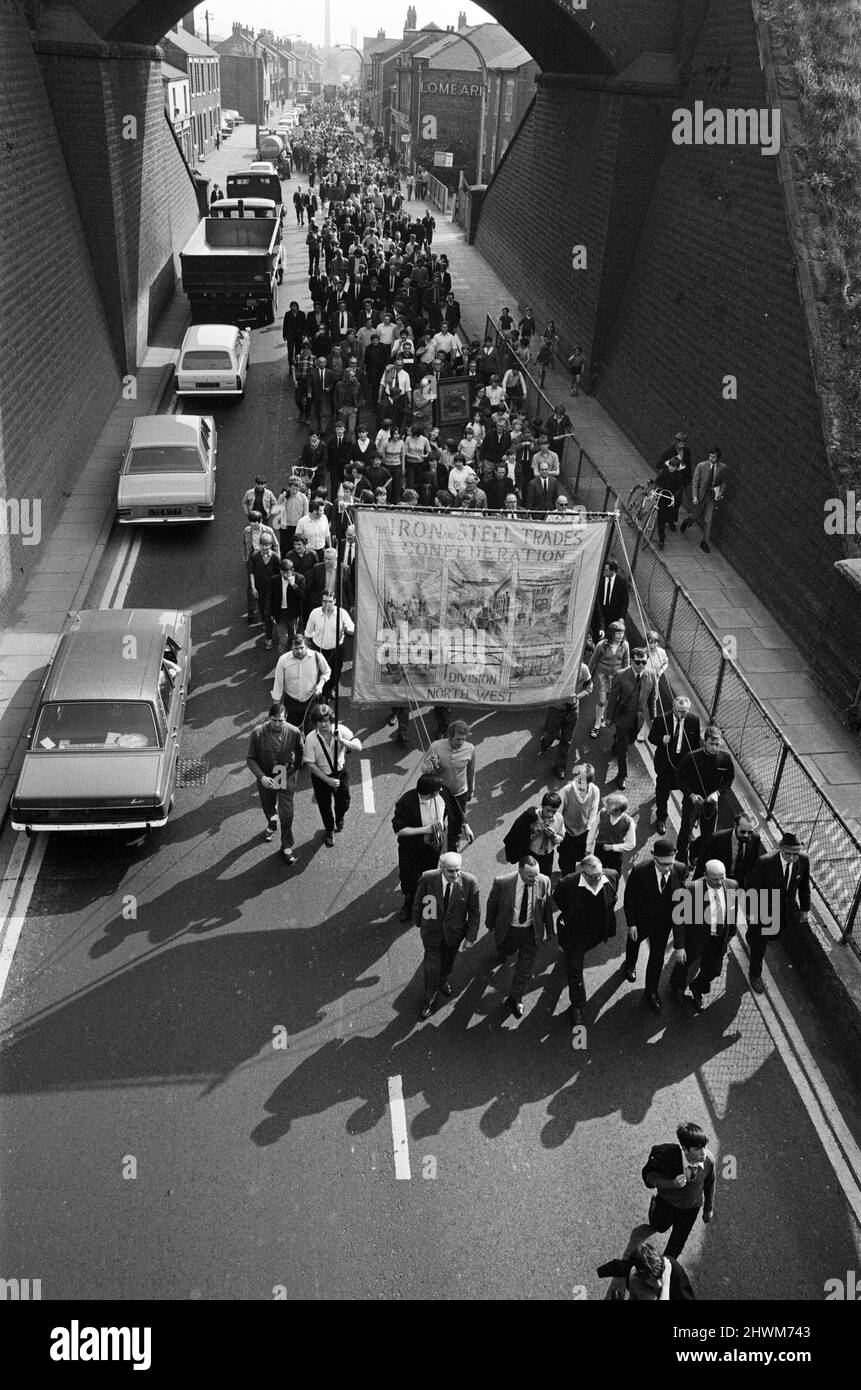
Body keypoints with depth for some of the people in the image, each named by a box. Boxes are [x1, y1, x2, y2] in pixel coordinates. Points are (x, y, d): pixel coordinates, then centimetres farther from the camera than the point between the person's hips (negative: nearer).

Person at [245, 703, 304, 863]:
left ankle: (287, 846, 23)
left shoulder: (294, 732, -21)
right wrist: (261, 776, -27)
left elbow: (300, 752, 2)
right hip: (266, 778, 1)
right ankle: (272, 825, 59)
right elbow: (250, 759, -15)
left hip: (287, 778, -1)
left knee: (286, 814, 1)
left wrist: (296, 767, 13)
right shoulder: (258, 733, -24)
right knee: (268, 807, 25)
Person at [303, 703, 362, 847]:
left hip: (341, 772, 1)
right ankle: (329, 830, 46)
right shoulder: (311, 738, -23)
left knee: (343, 803, 17)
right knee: (325, 806, 16)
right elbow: (310, 764, -18)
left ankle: (339, 818, 55)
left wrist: (341, 740, -39)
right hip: (321, 776, -1)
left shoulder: (341, 730, -19)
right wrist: (328, 780, -21)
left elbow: (358, 748, -23)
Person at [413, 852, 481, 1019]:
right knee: (431, 964, 10)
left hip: (454, 931, 1)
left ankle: (443, 979, 60)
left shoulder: (470, 882, -27)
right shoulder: (427, 878, -28)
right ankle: (429, 996, 38)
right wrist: (418, 921, 6)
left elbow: (475, 911, -12)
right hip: (432, 929, -1)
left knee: (448, 960, 27)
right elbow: (418, 901, -7)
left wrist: (471, 935, -6)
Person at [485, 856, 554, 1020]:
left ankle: (515, 998, 33)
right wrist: (490, 923, 7)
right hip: (508, 930, 0)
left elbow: (547, 905, -3)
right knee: (505, 950, 29)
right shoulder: (502, 882, -28)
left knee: (525, 968, 10)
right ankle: (502, 954, 67)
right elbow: (492, 903, -7)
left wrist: (549, 928, 8)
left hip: (532, 932, 1)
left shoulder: (544, 881, -22)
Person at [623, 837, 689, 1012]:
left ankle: (652, 991, 36)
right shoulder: (639, 871, -32)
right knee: (634, 942, 29)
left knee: (657, 956, 14)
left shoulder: (680, 870, -25)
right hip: (641, 920, 0)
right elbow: (629, 899, -19)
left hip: (664, 923, 1)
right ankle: (630, 965, 64)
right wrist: (631, 924, -15)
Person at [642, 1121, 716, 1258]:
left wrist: (709, 1208, 5)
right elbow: (648, 1175, -27)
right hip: (667, 1201, -1)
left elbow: (709, 1184, -11)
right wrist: (672, 1183, -44)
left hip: (691, 1206, 1)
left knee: (679, 1240, 21)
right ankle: (655, 1204, 59)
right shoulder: (667, 1155, -41)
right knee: (659, 1227, 28)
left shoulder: (709, 1159, -31)